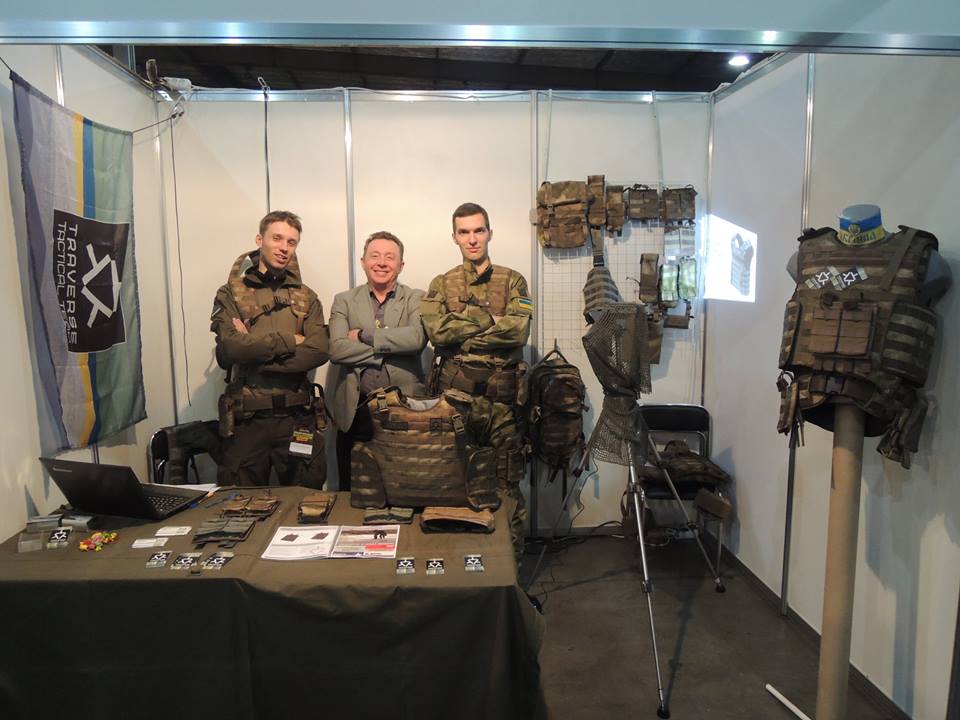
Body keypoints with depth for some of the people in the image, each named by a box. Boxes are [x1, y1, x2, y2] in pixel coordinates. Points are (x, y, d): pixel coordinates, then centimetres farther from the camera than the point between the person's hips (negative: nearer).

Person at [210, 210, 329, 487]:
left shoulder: (306, 298, 9)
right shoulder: (231, 295, 3)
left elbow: (318, 352, -7)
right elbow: (230, 348, -14)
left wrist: (256, 349, -13)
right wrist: (290, 340, -9)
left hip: (297, 417, 2)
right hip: (246, 419, -1)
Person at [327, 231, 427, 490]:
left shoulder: (416, 300, 5)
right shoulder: (344, 301, 8)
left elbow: (417, 338, -16)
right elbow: (336, 350, -9)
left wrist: (364, 335, -11)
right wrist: (394, 345, -11)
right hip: (356, 411, 1)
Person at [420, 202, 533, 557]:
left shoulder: (512, 281, 7)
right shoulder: (441, 285, 11)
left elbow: (518, 331, -11)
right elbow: (435, 331, -9)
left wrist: (461, 334, -9)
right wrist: (489, 320, -10)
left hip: (501, 394, -1)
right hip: (453, 394, 1)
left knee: (506, 480, 5)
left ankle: (511, 552, 19)